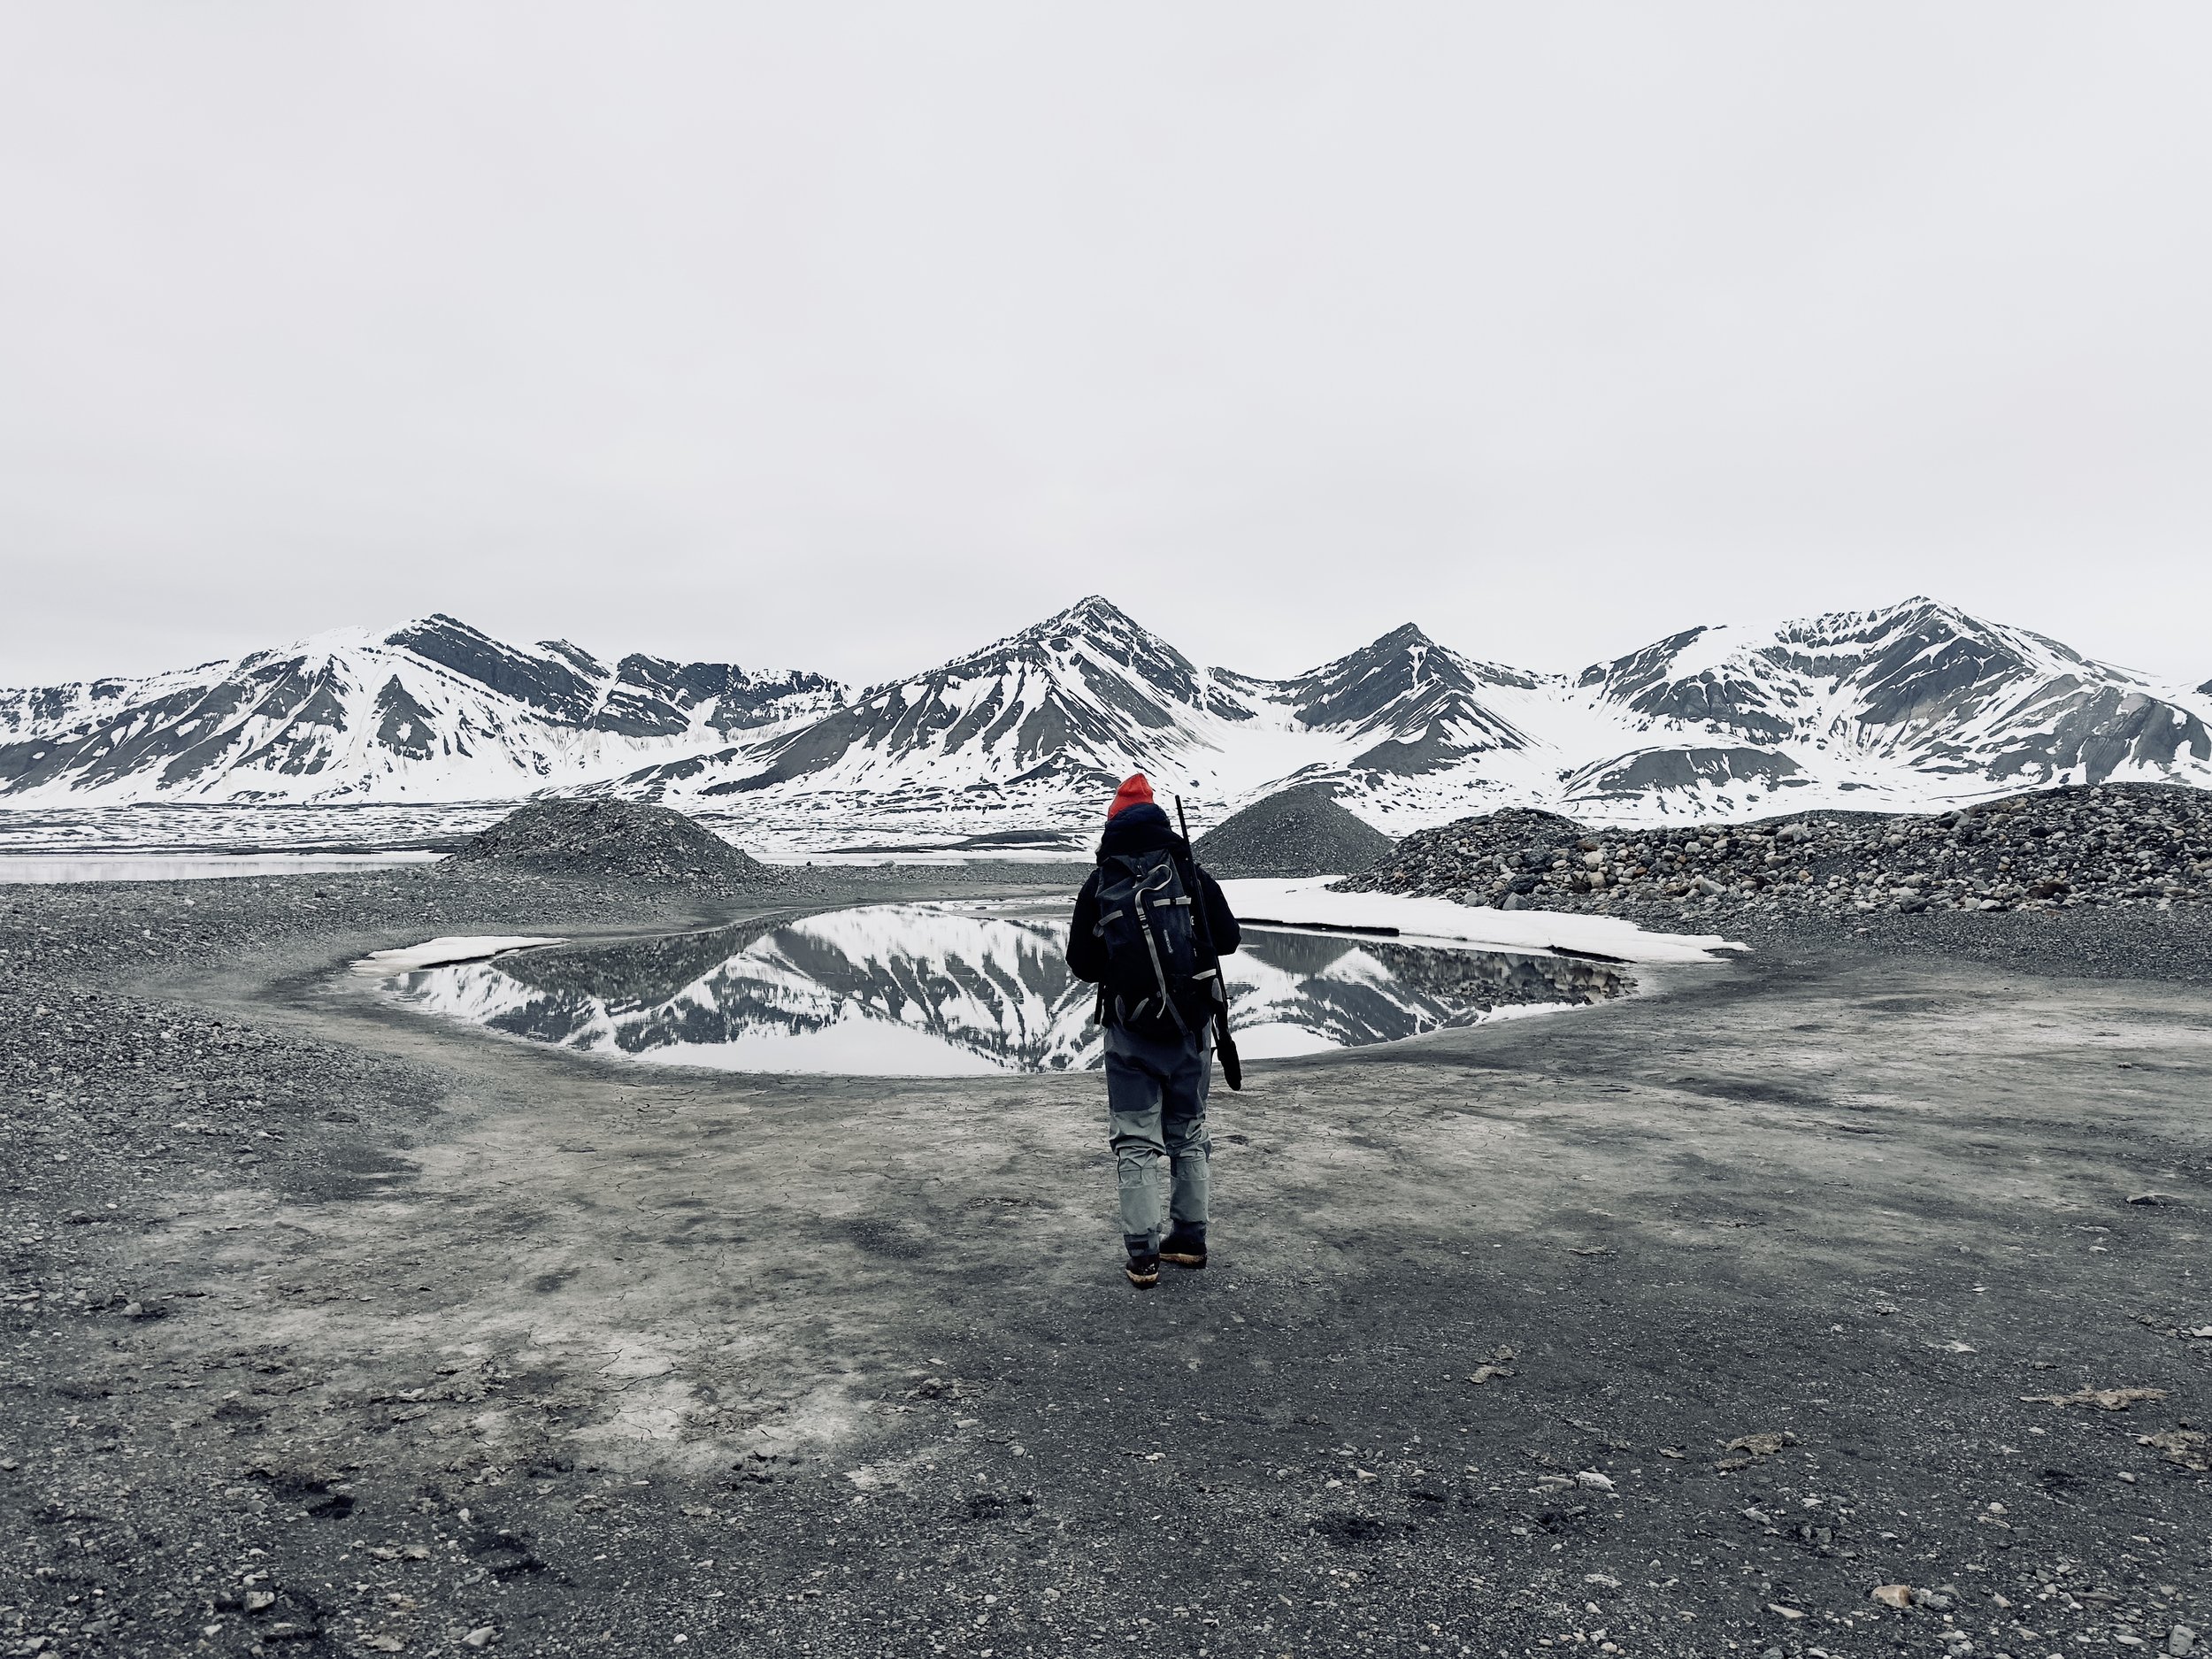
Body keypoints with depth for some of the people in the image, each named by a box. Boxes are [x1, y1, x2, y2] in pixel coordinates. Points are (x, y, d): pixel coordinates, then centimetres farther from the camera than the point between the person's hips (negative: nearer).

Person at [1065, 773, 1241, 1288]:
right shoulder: (1191, 875, -2)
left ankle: (1142, 1257, 6)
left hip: (1130, 1034, -1)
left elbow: (1082, 966, 1)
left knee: (1136, 1141, 6)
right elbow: (1228, 939, 4)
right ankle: (1189, 1239, 25)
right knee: (1189, 1133, 17)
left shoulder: (1098, 887, -3)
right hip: (1192, 1029, 2)